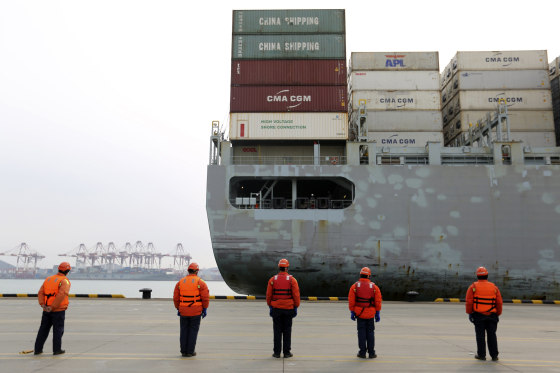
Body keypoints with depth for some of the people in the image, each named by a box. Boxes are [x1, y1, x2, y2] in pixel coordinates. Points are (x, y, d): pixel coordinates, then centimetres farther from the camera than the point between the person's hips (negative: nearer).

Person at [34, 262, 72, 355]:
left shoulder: (48, 279, 12)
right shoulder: (65, 281, -10)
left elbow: (40, 292, 4)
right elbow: (61, 295, -23)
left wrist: (43, 305, -4)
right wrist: (52, 307, -18)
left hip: (46, 310, 6)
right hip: (58, 310, -6)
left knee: (43, 329, 15)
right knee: (58, 330, 5)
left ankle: (37, 349, 19)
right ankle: (57, 350, 9)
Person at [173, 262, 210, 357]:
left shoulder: (180, 282, 2)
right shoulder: (200, 282, -8)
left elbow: (176, 297, 2)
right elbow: (205, 297, -12)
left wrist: (178, 309, 12)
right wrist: (204, 309, -2)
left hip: (183, 311, 3)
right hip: (196, 311, -3)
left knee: (184, 331, 12)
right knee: (193, 330, 6)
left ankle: (183, 351, 14)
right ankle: (190, 351, 7)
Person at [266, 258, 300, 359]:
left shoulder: (272, 280, -1)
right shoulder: (292, 280, -5)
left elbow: (268, 295, 0)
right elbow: (296, 295, -6)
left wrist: (270, 307, 9)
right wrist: (296, 307, 2)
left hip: (276, 309, 1)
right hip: (288, 308, -1)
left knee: (277, 331, 7)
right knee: (287, 331, 8)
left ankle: (277, 352, 10)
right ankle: (287, 352, 11)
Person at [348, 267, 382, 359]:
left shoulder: (354, 286, -4)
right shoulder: (374, 287, -2)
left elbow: (351, 301, -6)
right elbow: (378, 302, -2)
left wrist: (352, 312, 1)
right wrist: (377, 314, 5)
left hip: (359, 313, 0)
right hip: (370, 314, 0)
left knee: (361, 332, 7)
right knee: (370, 332, 9)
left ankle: (362, 352, 8)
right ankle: (371, 353, 11)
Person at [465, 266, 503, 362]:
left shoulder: (473, 287, -5)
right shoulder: (494, 287, 3)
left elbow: (468, 302, -9)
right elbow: (499, 302, 2)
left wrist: (469, 313, 0)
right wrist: (498, 314, 11)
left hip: (478, 315, -2)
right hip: (492, 315, 2)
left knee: (480, 335, 5)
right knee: (492, 335, 10)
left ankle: (481, 355, 9)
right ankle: (494, 355, 13)